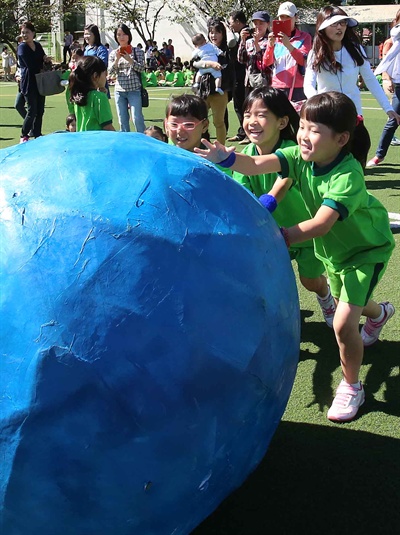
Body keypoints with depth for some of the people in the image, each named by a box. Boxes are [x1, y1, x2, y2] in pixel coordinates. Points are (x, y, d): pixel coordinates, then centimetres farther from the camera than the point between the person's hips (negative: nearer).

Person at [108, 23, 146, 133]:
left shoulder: (137, 51, 4)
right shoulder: (113, 53, 10)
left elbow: (141, 68, -5)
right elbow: (110, 72, 2)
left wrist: (129, 59, -16)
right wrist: (117, 59, -11)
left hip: (134, 90, -3)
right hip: (119, 91, 3)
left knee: (137, 118, -11)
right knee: (122, 120, 5)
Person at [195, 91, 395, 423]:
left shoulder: (347, 176, -36)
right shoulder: (301, 157, -19)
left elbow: (321, 224, -47)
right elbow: (258, 165, -34)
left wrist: (281, 237, -59)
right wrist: (227, 158, -53)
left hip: (366, 249, -7)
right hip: (334, 249, 7)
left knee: (343, 322, -17)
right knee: (344, 300, 29)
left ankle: (351, 386, 9)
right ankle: (379, 312, 67)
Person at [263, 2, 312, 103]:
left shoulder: (305, 37, 7)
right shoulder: (275, 38, 13)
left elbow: (303, 61, -9)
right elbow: (266, 64, 4)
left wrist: (288, 45, -24)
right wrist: (270, 45, -13)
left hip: (297, 88, -2)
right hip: (277, 88, 2)